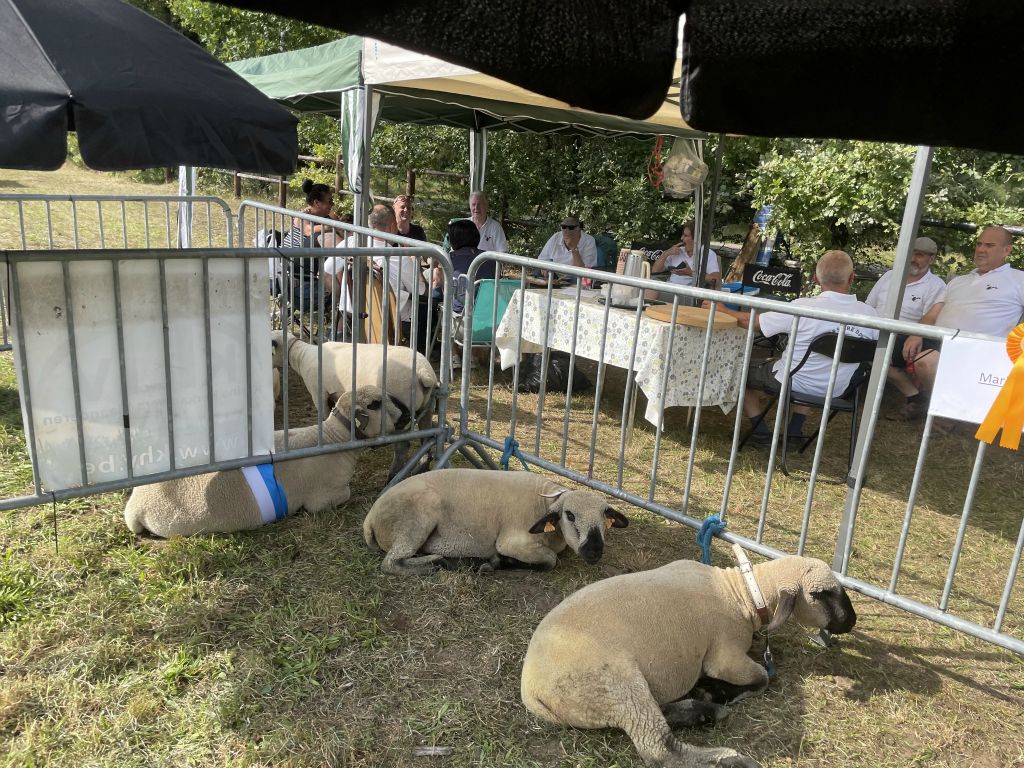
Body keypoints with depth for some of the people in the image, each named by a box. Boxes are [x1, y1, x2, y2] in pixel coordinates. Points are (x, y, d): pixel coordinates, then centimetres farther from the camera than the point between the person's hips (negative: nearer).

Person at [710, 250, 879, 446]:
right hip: (835, 391, 5)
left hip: (792, 383, -5)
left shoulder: (804, 307, -26)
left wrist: (722, 310, 3)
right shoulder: (870, 314, -16)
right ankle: (795, 430, 31)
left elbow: (750, 322, -15)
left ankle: (761, 433, 17)